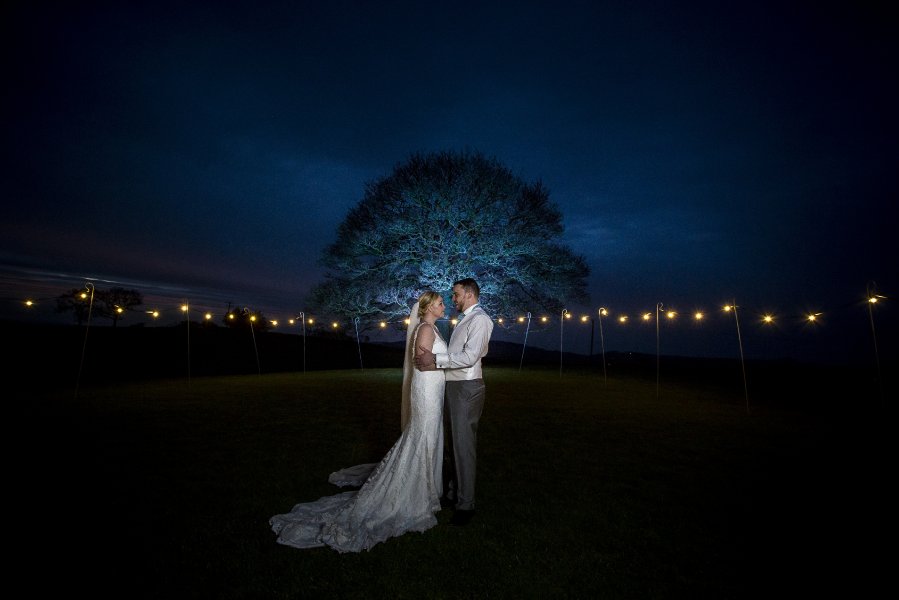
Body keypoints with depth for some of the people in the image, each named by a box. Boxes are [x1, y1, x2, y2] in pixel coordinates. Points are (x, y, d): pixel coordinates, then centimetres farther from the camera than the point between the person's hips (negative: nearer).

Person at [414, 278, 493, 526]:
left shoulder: (480, 319, -11)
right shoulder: (463, 320, 18)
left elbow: (470, 356, -21)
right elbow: (454, 355, 13)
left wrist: (435, 359, -18)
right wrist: (435, 361, -3)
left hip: (467, 388, -9)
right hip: (453, 386, 9)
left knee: (464, 445, 0)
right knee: (451, 443, 17)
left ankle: (465, 504, 14)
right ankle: (453, 492, 33)